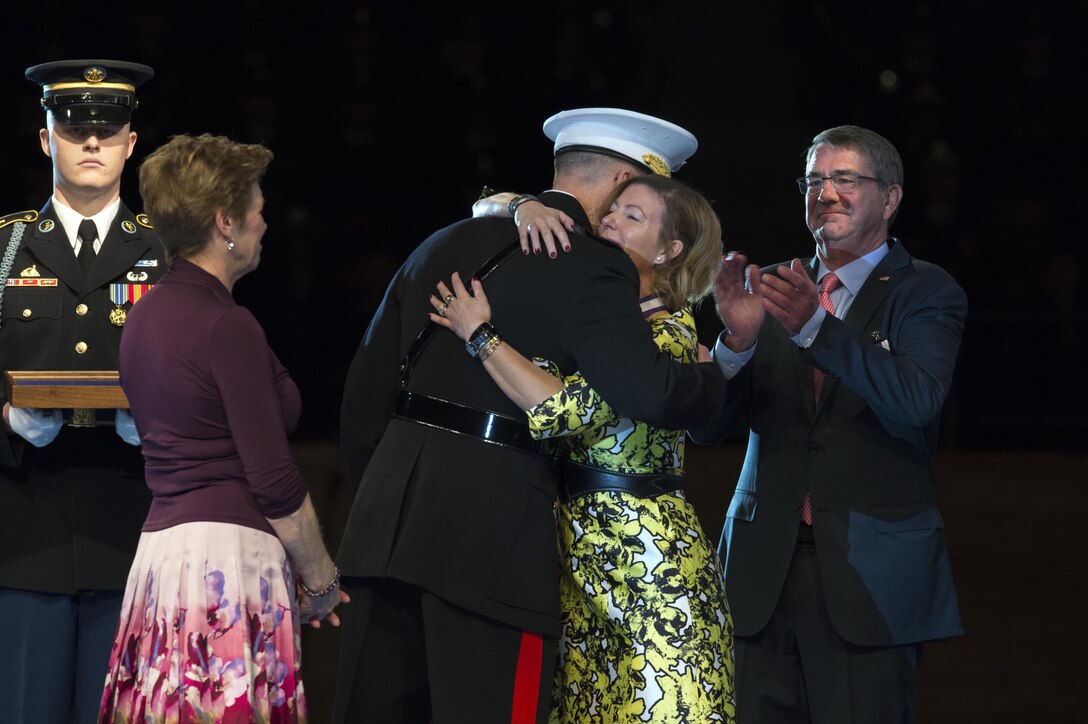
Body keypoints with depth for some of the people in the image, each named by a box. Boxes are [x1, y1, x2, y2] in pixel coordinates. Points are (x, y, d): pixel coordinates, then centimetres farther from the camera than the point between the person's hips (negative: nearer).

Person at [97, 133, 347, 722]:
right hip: (227, 556, -9)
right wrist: (320, 579, 1)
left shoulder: (146, 315, 14)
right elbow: (273, 480, -13)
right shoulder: (227, 326, -12)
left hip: (162, 541, 9)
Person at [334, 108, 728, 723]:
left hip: (388, 520, 7)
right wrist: (716, 378, 1)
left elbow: (366, 392, 19)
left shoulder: (445, 245, 18)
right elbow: (648, 393, -19)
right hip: (495, 530, -7)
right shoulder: (593, 268, -6)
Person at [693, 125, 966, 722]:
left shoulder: (926, 293, 2)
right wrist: (738, 339, -14)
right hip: (765, 567, 3)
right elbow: (708, 425, 6)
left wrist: (815, 327, -28)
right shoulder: (773, 290, 12)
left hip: (869, 576, -3)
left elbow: (915, 402, -17)